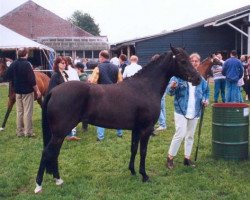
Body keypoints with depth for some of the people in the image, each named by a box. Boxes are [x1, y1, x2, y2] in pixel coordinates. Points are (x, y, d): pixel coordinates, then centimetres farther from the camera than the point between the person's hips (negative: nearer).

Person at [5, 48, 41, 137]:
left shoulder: (13, 64, 2)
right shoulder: (27, 64, -17)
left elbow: (8, 76, 8)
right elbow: (32, 80, -18)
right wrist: (37, 91, -11)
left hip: (18, 91, 6)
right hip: (27, 91, -6)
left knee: (19, 111, 12)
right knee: (27, 112, 0)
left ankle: (20, 131, 17)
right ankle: (28, 132, 3)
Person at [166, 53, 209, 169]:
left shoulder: (201, 79, 5)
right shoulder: (179, 75, -8)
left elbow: (206, 92, 18)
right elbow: (169, 91, -12)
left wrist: (205, 100, -3)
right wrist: (172, 87, -35)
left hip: (195, 112, 5)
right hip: (181, 110, -5)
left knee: (190, 136, 13)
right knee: (180, 134, -12)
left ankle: (187, 158, 26)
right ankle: (170, 158, 3)